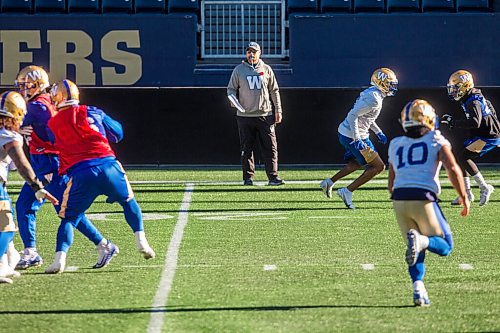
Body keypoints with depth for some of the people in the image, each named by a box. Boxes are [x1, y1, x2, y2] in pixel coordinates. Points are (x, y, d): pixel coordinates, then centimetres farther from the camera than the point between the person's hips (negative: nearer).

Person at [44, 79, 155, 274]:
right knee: (129, 202, 26)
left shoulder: (53, 124, 11)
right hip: (108, 165, 1)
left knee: (69, 219, 6)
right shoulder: (92, 112, 14)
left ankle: (60, 256, -14)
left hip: (80, 174, -1)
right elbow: (117, 132, 25)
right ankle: (141, 241, 18)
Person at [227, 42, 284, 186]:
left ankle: (273, 176, -3)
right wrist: (233, 99, -13)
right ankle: (248, 178, 8)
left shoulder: (266, 69, 9)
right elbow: (231, 88, 9)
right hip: (245, 115, -1)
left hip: (265, 115, 1)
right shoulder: (239, 70, 6)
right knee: (246, 148, 2)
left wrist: (278, 110, 7)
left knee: (270, 147, -4)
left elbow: (274, 91, 12)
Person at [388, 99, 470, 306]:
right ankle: (420, 240, -25)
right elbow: (453, 169, -6)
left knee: (418, 252, 16)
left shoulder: (396, 145, 20)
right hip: (424, 199, -4)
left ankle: (418, 288, -8)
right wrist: (464, 197, 2)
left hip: (399, 199, 4)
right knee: (444, 246, 8)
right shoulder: (436, 140, 8)